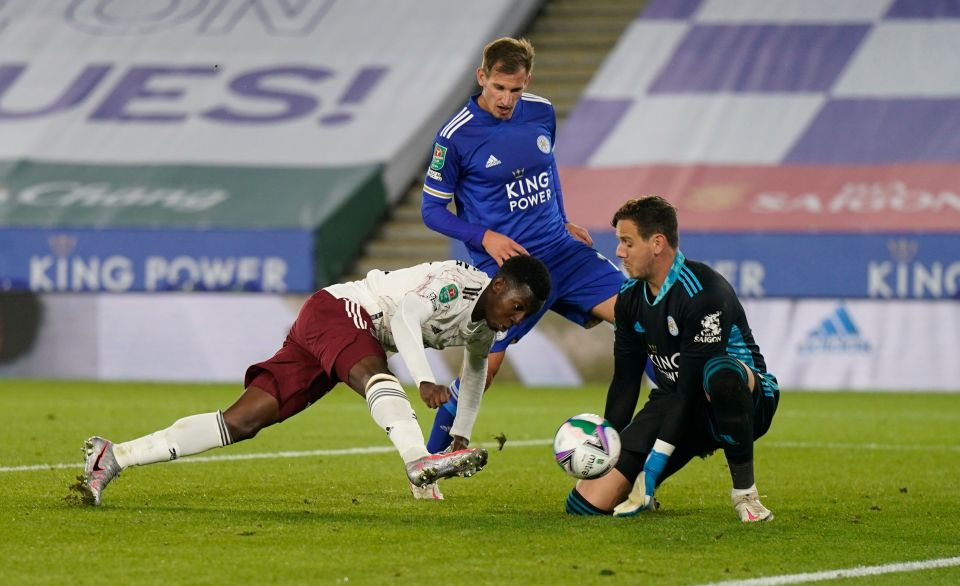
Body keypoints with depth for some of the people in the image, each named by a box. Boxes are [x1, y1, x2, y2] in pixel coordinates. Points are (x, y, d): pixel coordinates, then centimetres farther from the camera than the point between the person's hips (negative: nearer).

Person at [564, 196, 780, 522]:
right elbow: (625, 381, 11)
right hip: (674, 407, 6)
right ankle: (643, 493, 24)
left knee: (720, 374, -46)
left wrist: (652, 466, -27)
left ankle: (745, 492, -28)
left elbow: (692, 387, -26)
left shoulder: (702, 291, -23)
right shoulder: (630, 298, 2)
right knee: (586, 503, -12)